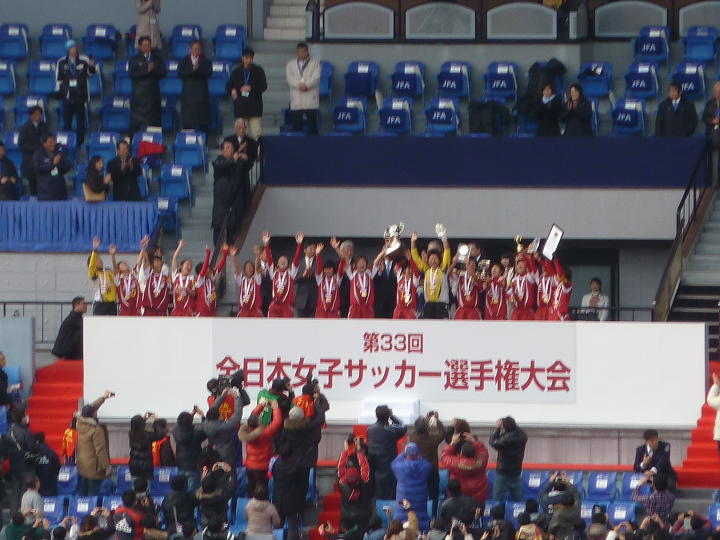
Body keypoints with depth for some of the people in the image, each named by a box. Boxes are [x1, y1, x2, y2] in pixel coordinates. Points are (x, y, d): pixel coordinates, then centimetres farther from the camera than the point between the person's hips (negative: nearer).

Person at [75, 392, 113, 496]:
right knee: (93, 494, 0)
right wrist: (106, 467, -11)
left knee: (82, 493, 15)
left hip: (81, 466, 7)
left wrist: (103, 398, 24)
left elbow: (91, 408, 15)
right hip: (94, 468, -7)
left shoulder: (80, 424, -2)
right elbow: (100, 450, -21)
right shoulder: (96, 429, -23)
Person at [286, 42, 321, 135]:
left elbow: (315, 77, -5)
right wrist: (299, 85, -15)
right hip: (296, 99, 2)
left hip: (310, 98, -2)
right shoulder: (291, 64, 16)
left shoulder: (315, 63, 10)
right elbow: (290, 78, 2)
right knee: (296, 125, -1)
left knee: (312, 123, -4)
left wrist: (306, 85, -20)